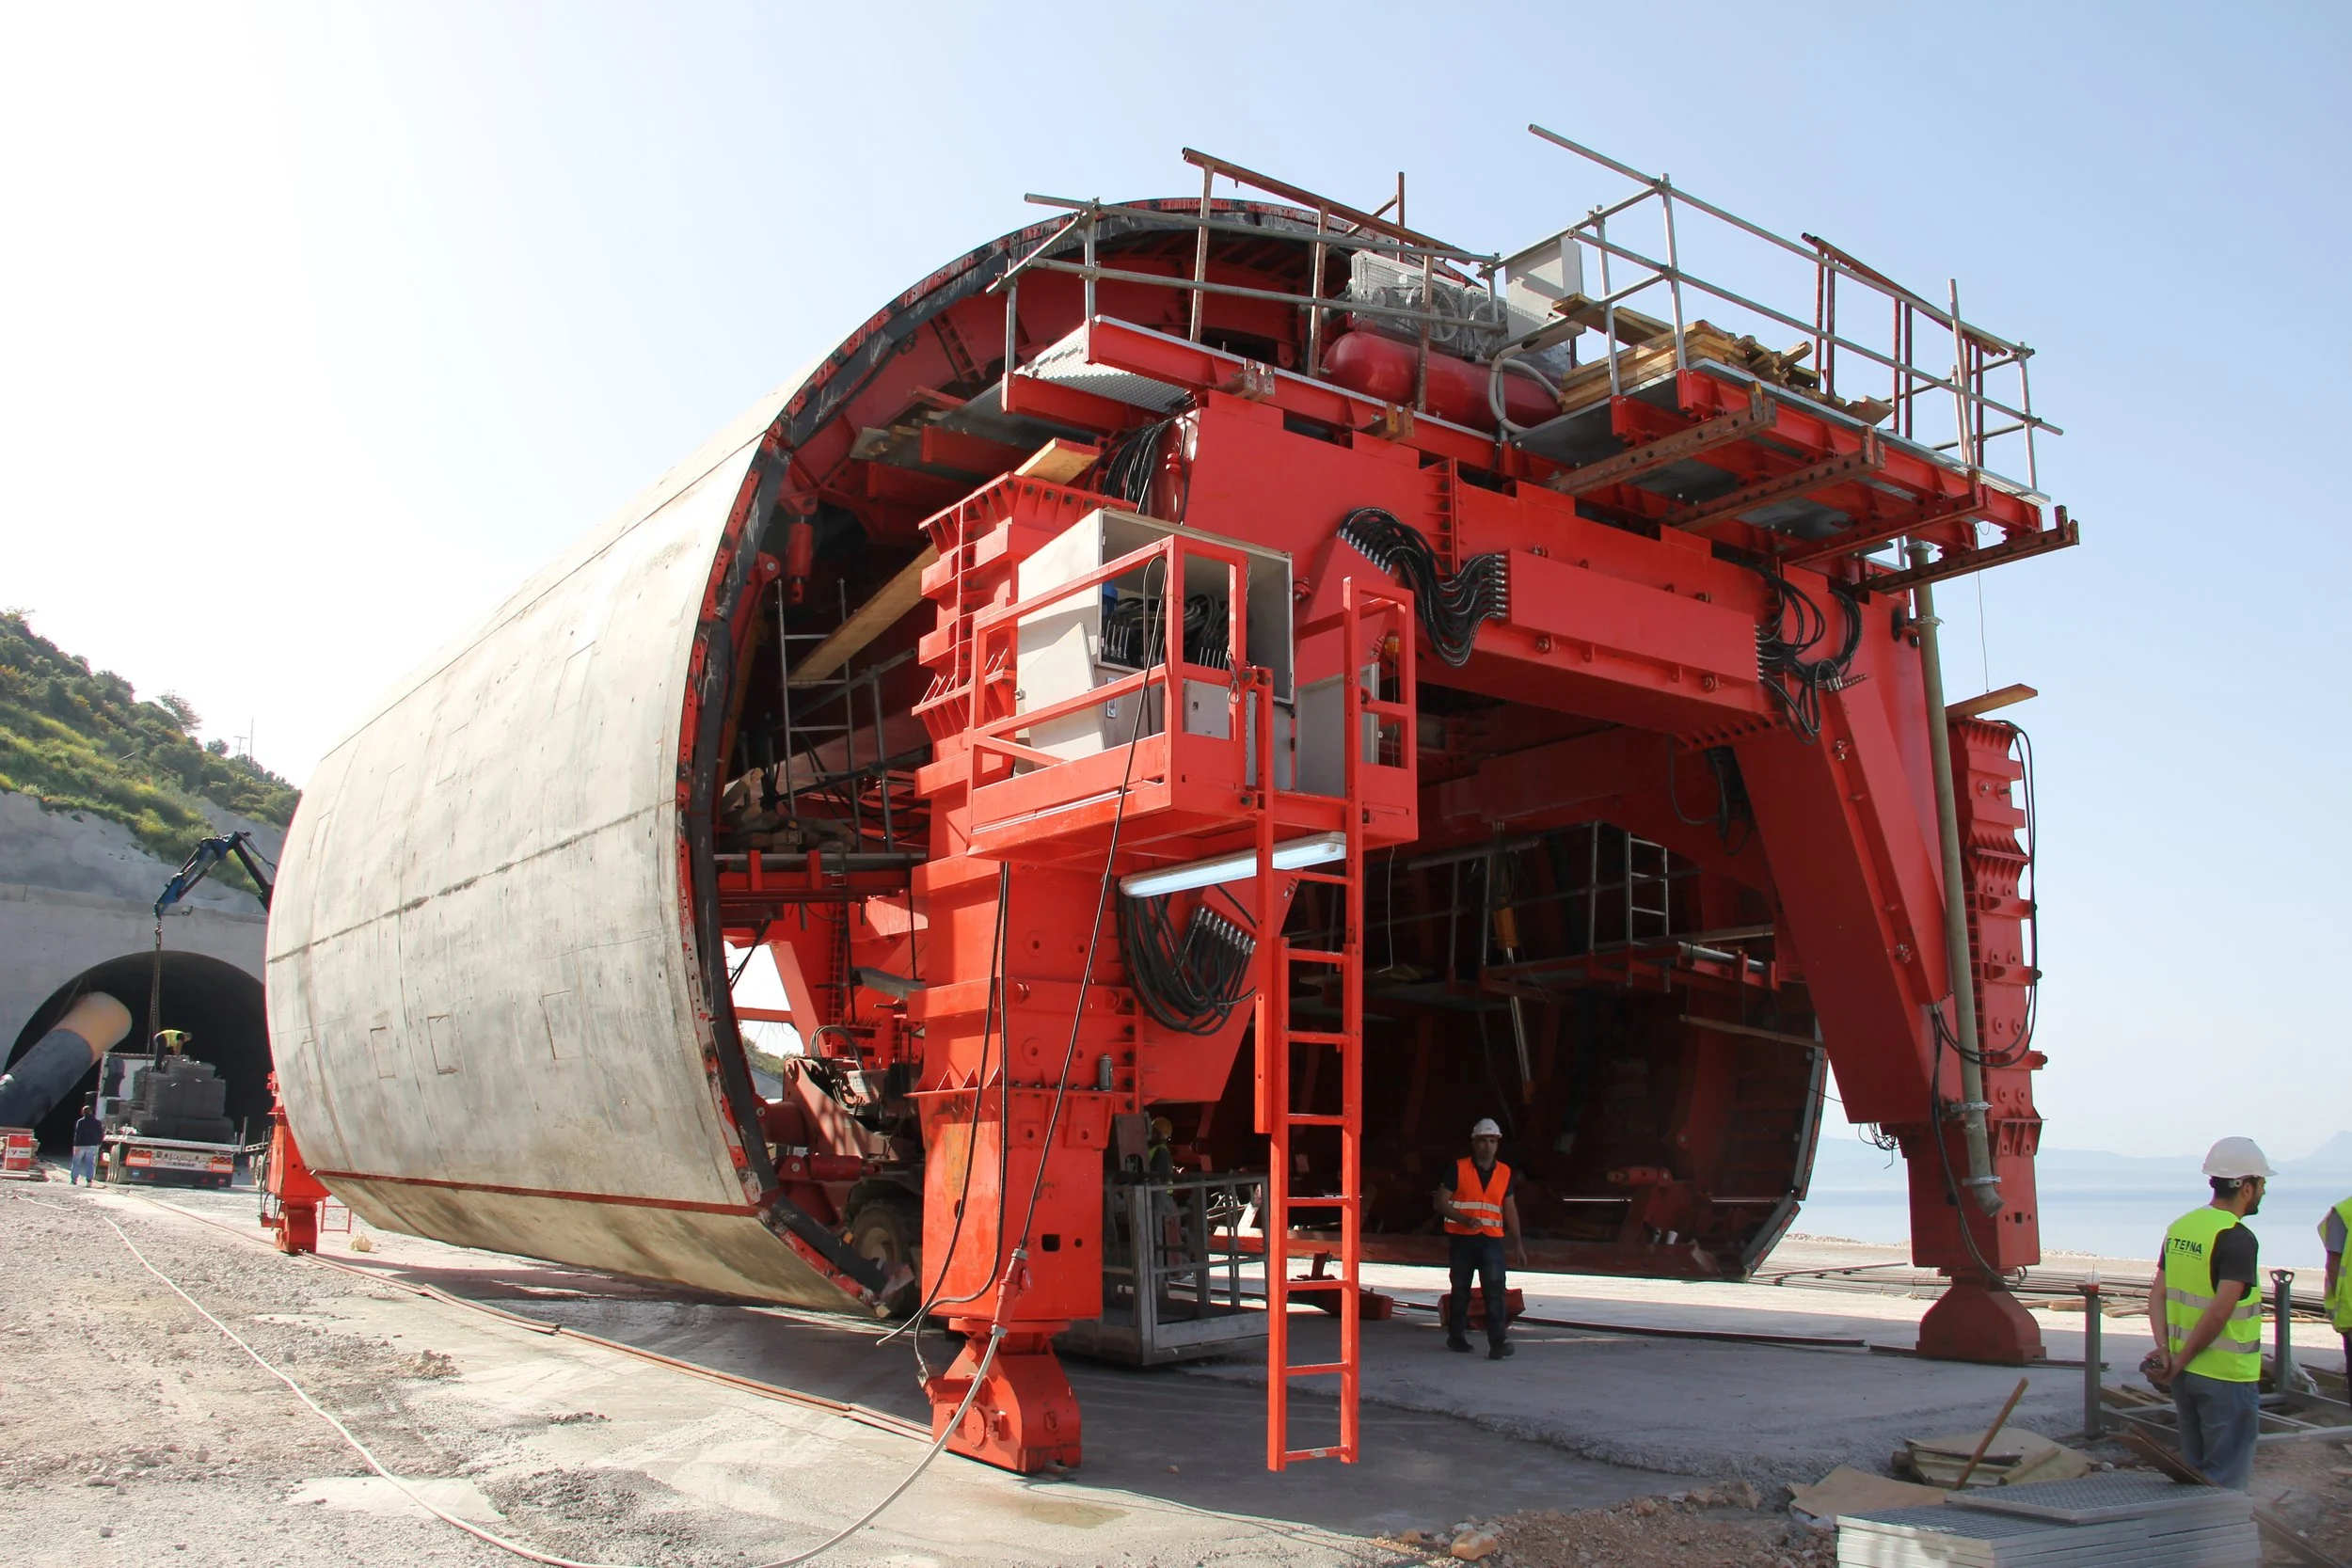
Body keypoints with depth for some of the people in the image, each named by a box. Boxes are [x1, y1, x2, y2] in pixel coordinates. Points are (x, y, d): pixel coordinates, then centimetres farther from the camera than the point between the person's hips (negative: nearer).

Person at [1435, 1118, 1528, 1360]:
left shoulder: (1505, 1173, 8)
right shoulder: (1458, 1169, -2)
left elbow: (1510, 1210, 14)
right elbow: (1441, 1202, -4)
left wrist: (1518, 1244, 10)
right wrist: (1465, 1219, -19)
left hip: (1492, 1240, 1)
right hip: (1462, 1239, -1)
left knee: (1495, 1289, -12)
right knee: (1460, 1289, 9)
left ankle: (1498, 1341, -15)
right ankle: (1456, 1336, 25)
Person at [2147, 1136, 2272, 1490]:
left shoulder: (2180, 1227, 8)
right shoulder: (2237, 1238, -17)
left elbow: (2157, 1294, 5)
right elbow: (2219, 1313, -22)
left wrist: (2165, 1350, -4)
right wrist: (2181, 1361, -13)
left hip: (2186, 1374, 7)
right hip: (2227, 1377, -7)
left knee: (2193, 1471, 18)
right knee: (2227, 1481, 3)